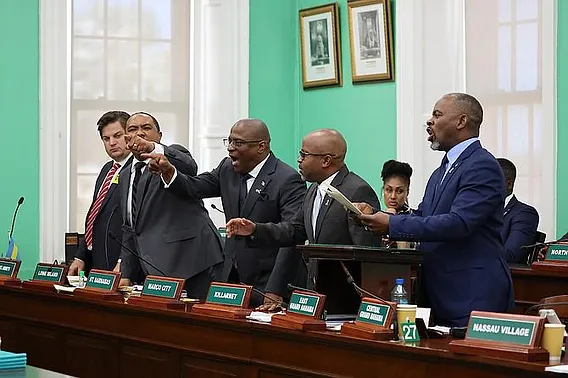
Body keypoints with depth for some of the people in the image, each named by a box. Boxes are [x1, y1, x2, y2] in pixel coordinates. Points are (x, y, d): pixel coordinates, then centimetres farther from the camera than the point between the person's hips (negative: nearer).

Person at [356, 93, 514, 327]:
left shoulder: (482, 167, -12)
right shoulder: (442, 171, 20)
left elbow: (458, 223, -22)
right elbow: (422, 217, 18)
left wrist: (392, 224, -21)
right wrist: (375, 216, 1)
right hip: (440, 296, 9)